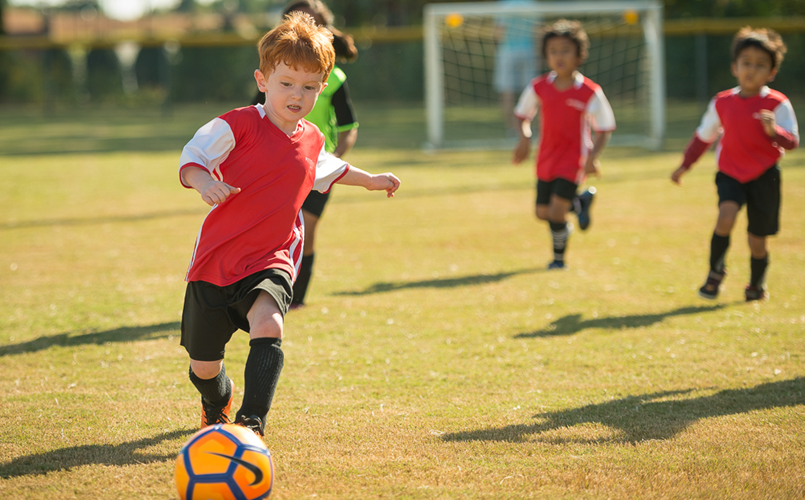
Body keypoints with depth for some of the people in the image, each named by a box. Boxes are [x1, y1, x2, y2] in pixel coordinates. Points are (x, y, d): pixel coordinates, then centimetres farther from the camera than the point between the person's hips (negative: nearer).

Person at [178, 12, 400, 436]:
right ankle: (217, 404, 46)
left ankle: (251, 425, -35)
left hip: (270, 260, 2)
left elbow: (325, 169, 32)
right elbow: (193, 157, -9)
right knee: (203, 365, 10)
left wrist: (369, 180, 41)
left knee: (268, 325, -32)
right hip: (216, 259, -2)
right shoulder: (239, 125, -10)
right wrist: (203, 182, -30)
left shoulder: (311, 139, 8)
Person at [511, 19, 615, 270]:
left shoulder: (590, 93, -14)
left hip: (574, 159, -5)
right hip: (546, 159, 5)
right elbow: (522, 115, 10)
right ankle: (580, 202, 37)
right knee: (543, 212, 9)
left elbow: (604, 130, -7)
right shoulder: (538, 87, -4)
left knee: (556, 213, -13)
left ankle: (559, 257, 14)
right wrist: (524, 138, -10)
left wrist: (592, 157, -21)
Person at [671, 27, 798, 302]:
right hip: (730, 173, 2)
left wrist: (774, 130, -35)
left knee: (757, 240, 5)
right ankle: (716, 271, -6)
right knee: (727, 214, -27)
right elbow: (703, 137, 14)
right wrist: (685, 166, 13)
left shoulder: (777, 104, -9)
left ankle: (756, 285, 34)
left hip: (764, 176, -1)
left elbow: (792, 142, -15)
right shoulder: (722, 103, 2)